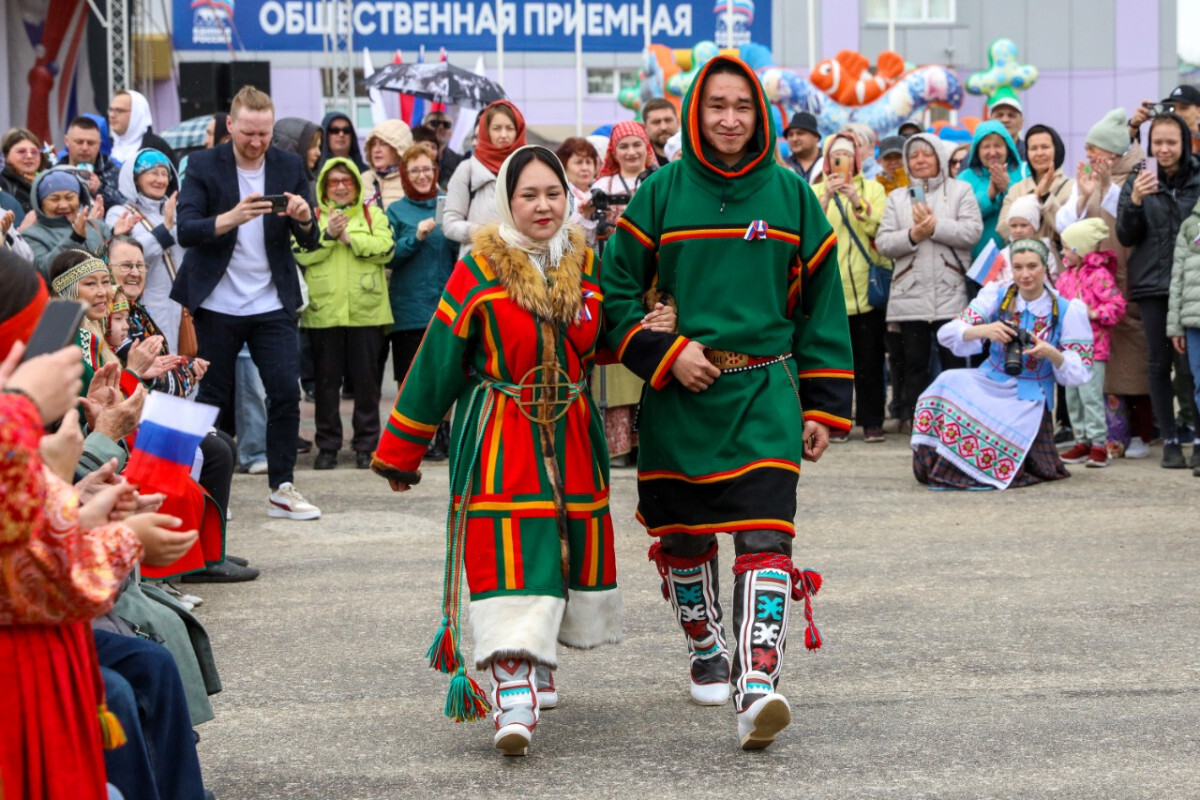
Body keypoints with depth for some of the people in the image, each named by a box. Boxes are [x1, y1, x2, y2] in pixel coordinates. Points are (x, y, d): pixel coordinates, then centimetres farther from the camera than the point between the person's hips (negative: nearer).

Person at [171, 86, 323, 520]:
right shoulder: (204, 166, -4)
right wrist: (232, 217, -32)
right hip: (216, 303, -2)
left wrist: (304, 218, -22)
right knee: (210, 397, 5)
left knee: (286, 392, -6)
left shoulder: (289, 167, 3)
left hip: (272, 304, 2)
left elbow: (310, 242, 1)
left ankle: (282, 489, 2)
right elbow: (185, 230, -16)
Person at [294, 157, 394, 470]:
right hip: (323, 312, 0)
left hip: (366, 311, 0)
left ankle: (366, 445, 10)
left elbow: (385, 248, -7)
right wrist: (328, 235, -16)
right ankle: (327, 446, 11)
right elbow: (301, 254, -5)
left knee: (366, 380, 3)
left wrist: (350, 237, -12)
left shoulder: (373, 215, 11)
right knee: (327, 381, 4)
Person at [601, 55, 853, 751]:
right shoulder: (663, 191, 2)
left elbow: (822, 305, 8)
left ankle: (759, 685, -24)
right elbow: (618, 288, 4)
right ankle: (706, 654, 36)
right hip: (680, 396, 1)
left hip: (764, 395, -1)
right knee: (683, 537, 13)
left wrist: (825, 408, 5)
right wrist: (664, 352, -11)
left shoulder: (790, 194, 4)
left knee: (765, 538, -15)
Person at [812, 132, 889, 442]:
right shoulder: (815, 192, 11)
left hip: (866, 287, 0)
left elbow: (880, 228, -4)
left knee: (869, 359, 0)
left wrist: (859, 202, -17)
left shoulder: (873, 189, 12)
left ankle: (872, 421, 5)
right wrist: (826, 199, -18)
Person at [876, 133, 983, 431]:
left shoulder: (960, 191, 9)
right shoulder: (897, 198, 15)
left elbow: (972, 231, -6)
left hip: (950, 293, -2)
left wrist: (935, 226, -11)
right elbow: (883, 243, 4)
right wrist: (912, 235, -11)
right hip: (911, 295, 2)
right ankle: (911, 418, 8)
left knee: (954, 359, -1)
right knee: (914, 361, 4)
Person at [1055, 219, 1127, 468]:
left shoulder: (1100, 275, -11)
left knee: (1090, 394, -10)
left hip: (1092, 345, -8)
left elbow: (1117, 305, -14)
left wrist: (1094, 313, -22)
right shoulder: (1067, 274, 13)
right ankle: (1082, 441, 19)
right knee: (1072, 396, 11)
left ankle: (1099, 444, -5)